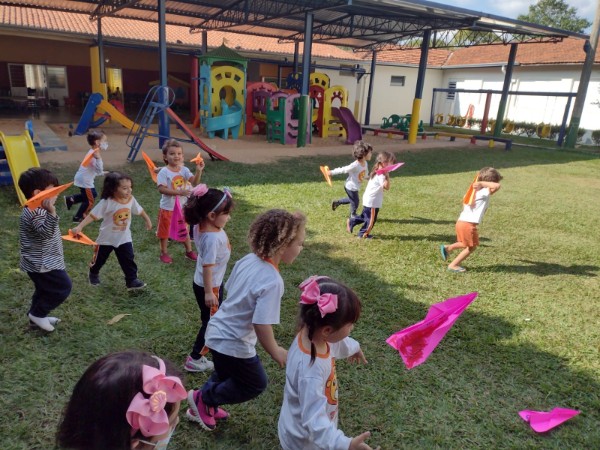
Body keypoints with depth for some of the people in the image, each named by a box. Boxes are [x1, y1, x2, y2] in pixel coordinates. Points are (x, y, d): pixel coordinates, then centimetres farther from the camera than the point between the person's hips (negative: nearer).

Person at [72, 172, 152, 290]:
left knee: (128, 260, -2)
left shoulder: (131, 199, -11)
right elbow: (93, 215, -26)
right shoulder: (106, 202, -26)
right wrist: (79, 227, -34)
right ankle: (93, 274, 48)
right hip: (107, 239, -2)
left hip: (124, 238, 2)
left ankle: (132, 280, 8)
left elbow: (139, 210, 7)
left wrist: (148, 220, 19)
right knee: (99, 259, 19)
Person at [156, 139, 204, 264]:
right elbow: (162, 189, -26)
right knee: (165, 231, 13)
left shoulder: (184, 170, -4)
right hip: (168, 208, -4)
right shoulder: (164, 172, -17)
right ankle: (164, 253, 31)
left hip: (182, 207, 4)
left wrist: (198, 171, -33)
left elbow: (194, 182, -17)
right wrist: (179, 192, -34)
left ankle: (189, 251, 34)